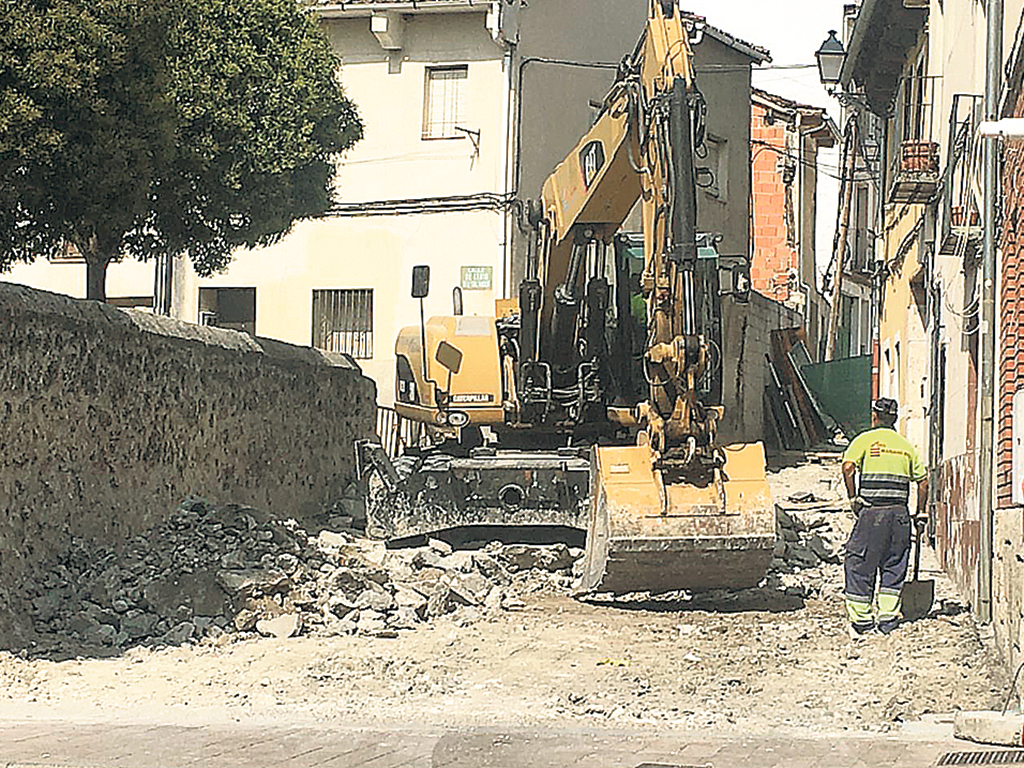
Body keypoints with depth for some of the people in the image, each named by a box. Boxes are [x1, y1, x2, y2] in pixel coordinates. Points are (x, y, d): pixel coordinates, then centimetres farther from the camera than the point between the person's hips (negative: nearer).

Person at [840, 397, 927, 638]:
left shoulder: (865, 440, 1)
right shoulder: (906, 445, 13)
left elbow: (848, 467, -14)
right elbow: (923, 481, 13)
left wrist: (853, 498, -5)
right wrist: (920, 512, 21)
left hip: (872, 512, -4)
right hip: (900, 513, 4)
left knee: (859, 565, 3)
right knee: (893, 567, 12)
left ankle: (861, 620, 3)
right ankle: (888, 618, 11)